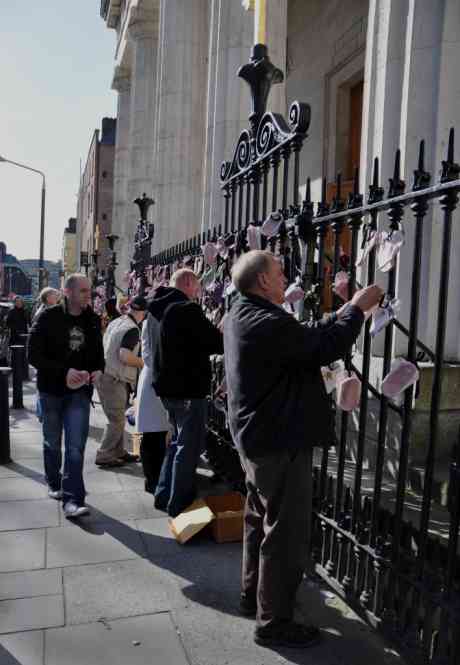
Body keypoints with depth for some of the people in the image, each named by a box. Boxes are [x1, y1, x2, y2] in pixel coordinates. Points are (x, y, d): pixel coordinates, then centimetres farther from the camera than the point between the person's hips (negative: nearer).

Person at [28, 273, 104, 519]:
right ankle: (54, 484, 37)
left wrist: (98, 370, -7)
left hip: (80, 390, 2)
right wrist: (64, 372, -23)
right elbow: (34, 354, -13)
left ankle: (72, 500, -5)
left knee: (76, 446, -7)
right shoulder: (49, 317, -9)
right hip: (51, 389, -1)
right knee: (52, 443, 15)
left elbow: (98, 352, 14)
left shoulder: (93, 320, 2)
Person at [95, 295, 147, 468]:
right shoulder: (133, 329, -16)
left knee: (117, 418, 17)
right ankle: (104, 456, 5)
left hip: (104, 374, 9)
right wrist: (142, 363, -11)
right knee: (116, 421, 0)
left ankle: (119, 452, 26)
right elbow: (125, 356, -27)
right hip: (114, 379, -9)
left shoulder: (115, 322, 10)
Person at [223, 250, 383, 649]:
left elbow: (307, 339, 12)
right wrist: (357, 308, -9)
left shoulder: (242, 316, 8)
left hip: (257, 438, 11)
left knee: (260, 520, 23)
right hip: (280, 442, -11)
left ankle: (253, 594, 39)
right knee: (286, 533, 3)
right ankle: (273, 622, 16)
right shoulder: (268, 323, -25)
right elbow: (327, 348, -22)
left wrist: (342, 314, 8)